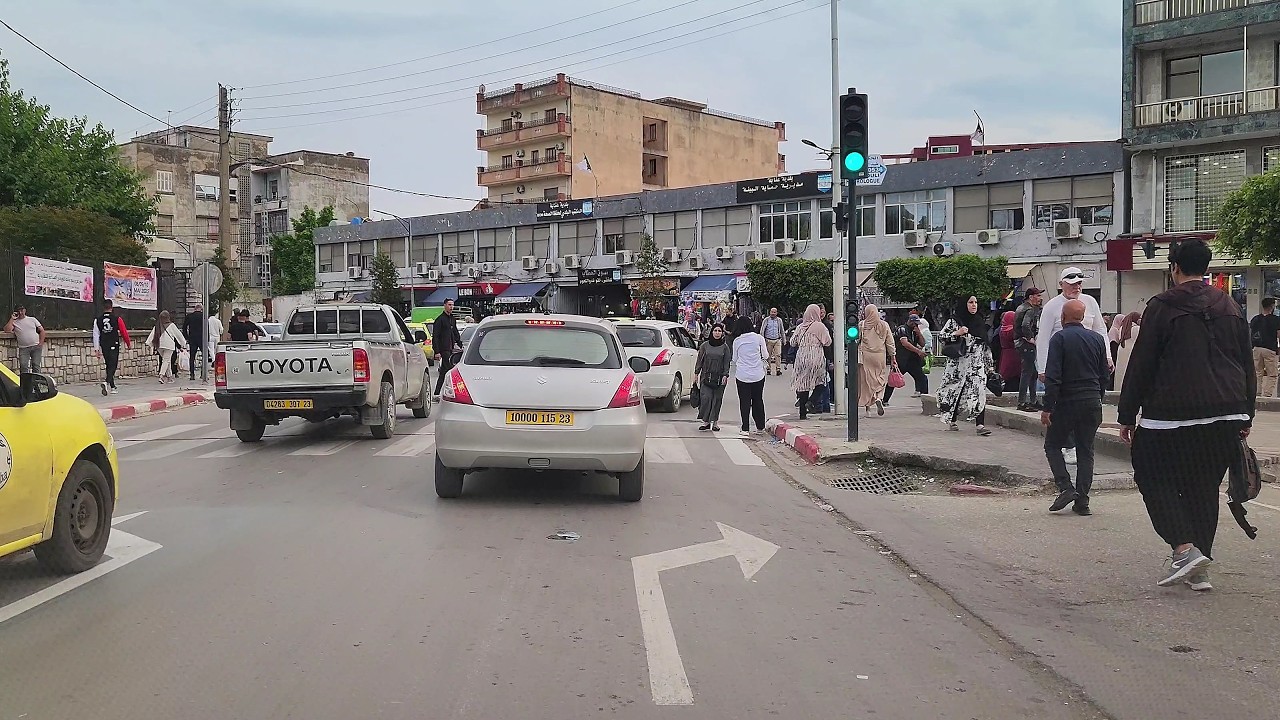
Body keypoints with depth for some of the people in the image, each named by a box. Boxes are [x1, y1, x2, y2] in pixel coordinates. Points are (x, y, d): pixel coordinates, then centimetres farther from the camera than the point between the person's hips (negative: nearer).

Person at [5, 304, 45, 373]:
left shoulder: (32, 319, 13)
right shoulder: (14, 322, 11)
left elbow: (42, 331, 12)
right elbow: (7, 330, -6)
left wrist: (41, 343, 0)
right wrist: (12, 319, -3)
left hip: (36, 347, 0)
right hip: (23, 348, 0)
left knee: (36, 366, -3)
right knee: (23, 366, -10)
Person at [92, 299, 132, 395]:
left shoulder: (98, 320, 2)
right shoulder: (117, 319, -7)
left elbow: (96, 335, 3)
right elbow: (124, 332, -2)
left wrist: (96, 349, 8)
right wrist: (129, 343, 13)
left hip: (104, 347, 4)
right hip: (114, 346, -4)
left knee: (109, 366, 15)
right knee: (113, 366, -4)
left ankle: (112, 387, 21)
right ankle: (106, 382, -28)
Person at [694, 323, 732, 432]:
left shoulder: (725, 347, 3)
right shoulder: (705, 345, 5)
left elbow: (727, 363, 4)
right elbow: (700, 360, 9)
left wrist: (725, 375, -6)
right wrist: (696, 373, 6)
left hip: (719, 378, 0)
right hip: (706, 376, 0)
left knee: (717, 399, 2)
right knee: (706, 398, -9)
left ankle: (715, 422, 10)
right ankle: (706, 421, 0)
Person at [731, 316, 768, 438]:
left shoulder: (737, 341, -2)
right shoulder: (759, 338, -4)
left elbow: (734, 359, 7)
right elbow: (765, 356, 2)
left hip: (742, 375, -1)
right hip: (758, 374, 1)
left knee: (744, 401, 4)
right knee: (758, 400, 14)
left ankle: (745, 429, 0)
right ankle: (760, 426, 22)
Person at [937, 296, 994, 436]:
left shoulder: (981, 322, 13)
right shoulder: (954, 321, 0)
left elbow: (986, 345, 18)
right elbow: (942, 336, -3)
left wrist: (989, 364, 17)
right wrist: (957, 333, -16)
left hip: (977, 364, 3)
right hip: (958, 363, -3)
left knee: (979, 391, -11)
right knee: (956, 391, 4)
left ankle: (980, 425, -17)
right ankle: (952, 421, 20)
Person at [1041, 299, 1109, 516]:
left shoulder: (1059, 339, -9)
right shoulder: (1097, 339, 8)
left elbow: (1053, 377, -15)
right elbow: (1104, 375, 12)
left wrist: (1047, 407, -13)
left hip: (1066, 402, -5)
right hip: (1092, 403, 5)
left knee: (1052, 445, 11)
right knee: (1086, 451, 9)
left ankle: (1066, 488, -5)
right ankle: (1082, 502, 7)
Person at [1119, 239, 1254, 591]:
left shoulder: (1162, 306, -5)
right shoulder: (1231, 307, 13)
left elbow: (1141, 365, -7)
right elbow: (1248, 366, 16)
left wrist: (1127, 416, -2)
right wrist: (1246, 416, 22)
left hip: (1173, 415, -6)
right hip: (1227, 417, 6)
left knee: (1153, 476, 7)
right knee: (1204, 486, 12)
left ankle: (1184, 549, -10)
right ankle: (1198, 570, 14)